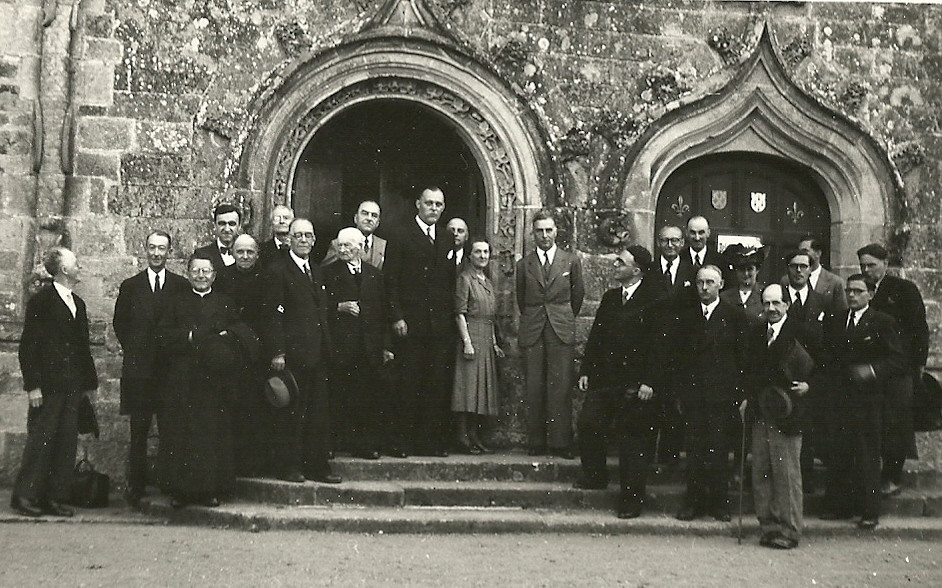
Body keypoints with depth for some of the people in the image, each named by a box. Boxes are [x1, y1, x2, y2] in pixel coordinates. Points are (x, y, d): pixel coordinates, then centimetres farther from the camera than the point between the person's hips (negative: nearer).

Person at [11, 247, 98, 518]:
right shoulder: (41, 301, -6)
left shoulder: (78, 303, 16)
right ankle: (25, 496, 6)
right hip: (48, 384, -7)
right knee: (40, 439, -3)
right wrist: (33, 384, -14)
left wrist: (89, 381, 14)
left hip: (72, 385, 7)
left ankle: (54, 497, 11)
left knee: (67, 442, 5)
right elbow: (28, 345, -9)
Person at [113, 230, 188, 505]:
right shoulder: (130, 286, 10)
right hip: (138, 369, 1)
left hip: (171, 368, -1)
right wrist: (132, 350, 7)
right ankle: (136, 489, 8)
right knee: (138, 433, 3)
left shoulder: (181, 286, 7)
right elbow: (119, 323, 14)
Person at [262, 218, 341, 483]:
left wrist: (327, 348, 16)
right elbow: (273, 314, -10)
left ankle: (317, 466, 14)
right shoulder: (277, 270, -4)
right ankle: (289, 466, 6)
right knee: (291, 413, -2)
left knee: (319, 412, 8)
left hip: (318, 354, 7)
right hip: (292, 354, -7)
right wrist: (277, 352, -16)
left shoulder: (317, 272, 19)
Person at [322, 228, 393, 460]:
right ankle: (336, 442, 6)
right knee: (340, 396, -3)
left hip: (369, 347, 3)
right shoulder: (329, 273, 4)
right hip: (340, 344, -3)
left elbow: (383, 312, 13)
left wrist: (386, 346, 8)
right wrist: (339, 307, -17)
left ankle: (367, 444, 9)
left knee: (368, 396, 2)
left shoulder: (375, 275, 14)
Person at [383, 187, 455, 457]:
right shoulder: (400, 236, 3)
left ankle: (432, 441, 7)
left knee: (437, 386, 2)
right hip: (410, 323, -4)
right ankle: (402, 442, 2)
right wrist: (397, 317, -10)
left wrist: (452, 317, 7)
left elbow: (451, 283, 17)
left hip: (441, 325, 4)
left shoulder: (447, 241, 17)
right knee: (408, 385, -4)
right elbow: (391, 280, -2)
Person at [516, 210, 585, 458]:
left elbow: (578, 295, 16)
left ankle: (561, 442, -3)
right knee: (534, 389, -1)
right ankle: (536, 442, 4)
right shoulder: (524, 264, 9)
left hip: (561, 330, -1)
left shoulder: (572, 261, 7)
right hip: (533, 332, 1)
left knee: (561, 387, -7)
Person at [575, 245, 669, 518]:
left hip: (636, 383, -6)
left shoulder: (656, 300, -8)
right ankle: (595, 476, 21)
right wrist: (586, 371, 9)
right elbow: (596, 337, 16)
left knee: (633, 440, 1)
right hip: (604, 378, 6)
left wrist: (649, 382, -16)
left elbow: (659, 343, -12)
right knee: (588, 425, -2)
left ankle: (631, 500, 9)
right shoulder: (610, 298, 14)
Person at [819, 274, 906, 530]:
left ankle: (869, 511, 5)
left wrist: (874, 371, -16)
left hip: (867, 400, -4)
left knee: (867, 455, -2)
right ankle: (838, 506, 14)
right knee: (838, 453, 5)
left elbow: (898, 361, -3)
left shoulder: (883, 323, 0)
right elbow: (826, 358, 18)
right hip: (838, 399, 4)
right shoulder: (833, 323, 15)